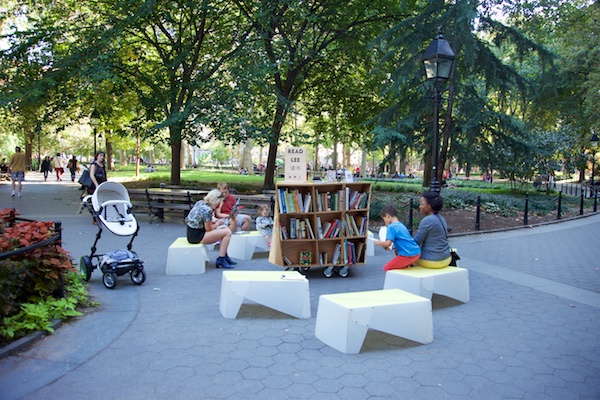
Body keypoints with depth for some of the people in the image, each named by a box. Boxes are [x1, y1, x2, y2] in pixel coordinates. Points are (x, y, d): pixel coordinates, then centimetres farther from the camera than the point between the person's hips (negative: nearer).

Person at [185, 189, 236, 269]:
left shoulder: (200, 202, 4)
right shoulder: (207, 210, -23)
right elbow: (208, 229, -14)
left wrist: (212, 219, 7)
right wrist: (217, 225, 5)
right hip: (197, 236, -10)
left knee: (225, 228, 15)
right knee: (227, 232, -9)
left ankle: (225, 256, 19)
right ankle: (220, 260, -3)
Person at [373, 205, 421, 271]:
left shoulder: (391, 227, -9)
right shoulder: (401, 225, 18)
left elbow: (388, 243, -17)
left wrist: (378, 242, 0)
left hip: (408, 255, -8)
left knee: (386, 268, 5)